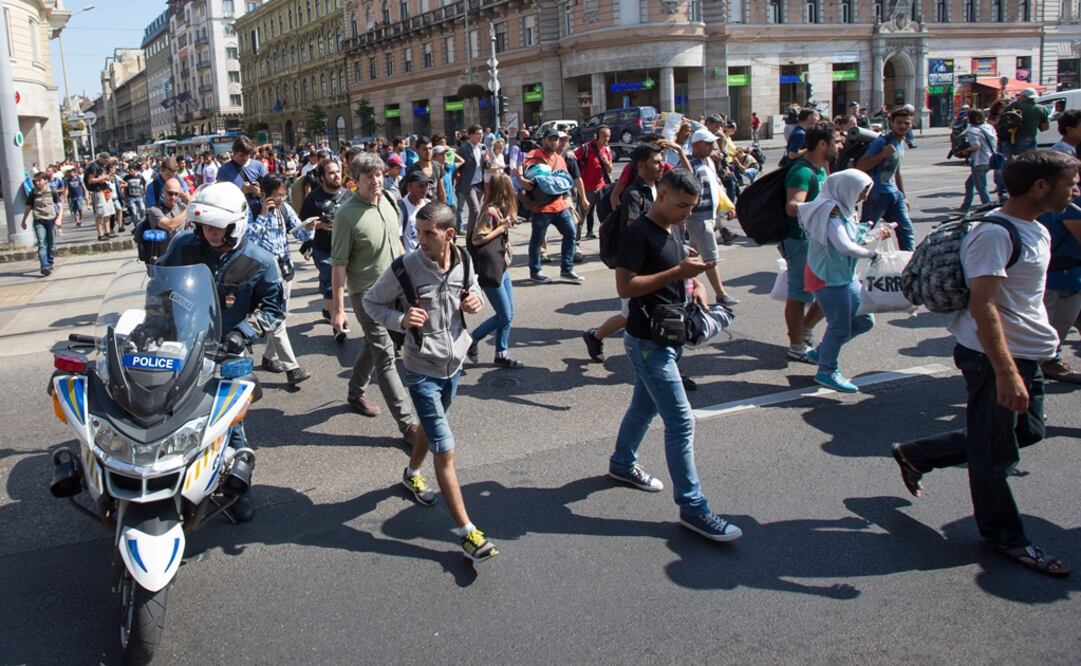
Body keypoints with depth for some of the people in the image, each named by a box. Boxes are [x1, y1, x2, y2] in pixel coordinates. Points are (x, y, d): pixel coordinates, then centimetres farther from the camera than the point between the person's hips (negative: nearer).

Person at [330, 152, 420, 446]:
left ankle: (355, 392, 44)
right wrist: (338, 308, -17)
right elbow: (339, 264, -17)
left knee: (373, 346, 22)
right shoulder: (347, 215, -18)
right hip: (367, 293, -7)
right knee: (385, 356, -5)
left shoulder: (387, 203, 2)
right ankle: (407, 424, -3)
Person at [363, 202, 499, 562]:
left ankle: (412, 473, 58)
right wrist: (400, 320, -25)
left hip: (454, 362, 6)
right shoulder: (405, 267, -19)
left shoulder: (463, 262, -6)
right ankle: (466, 531, 0)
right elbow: (371, 301, -6)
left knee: (431, 425, 29)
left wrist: (475, 301, -9)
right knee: (445, 450, -7)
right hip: (422, 369, -6)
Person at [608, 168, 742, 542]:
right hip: (648, 342, -10)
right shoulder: (638, 233, -16)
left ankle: (622, 464, 43)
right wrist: (677, 272, -25)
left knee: (645, 407, 23)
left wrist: (694, 285, 4)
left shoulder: (668, 233, 13)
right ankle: (692, 507, -4)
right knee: (681, 421, -9)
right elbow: (625, 287, -23)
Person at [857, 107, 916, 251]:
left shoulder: (902, 144, 13)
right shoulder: (881, 142, -13)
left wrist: (903, 196, 26)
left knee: (906, 229, 6)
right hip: (876, 194, -8)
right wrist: (884, 154, -29)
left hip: (893, 193, 8)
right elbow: (860, 166, -20)